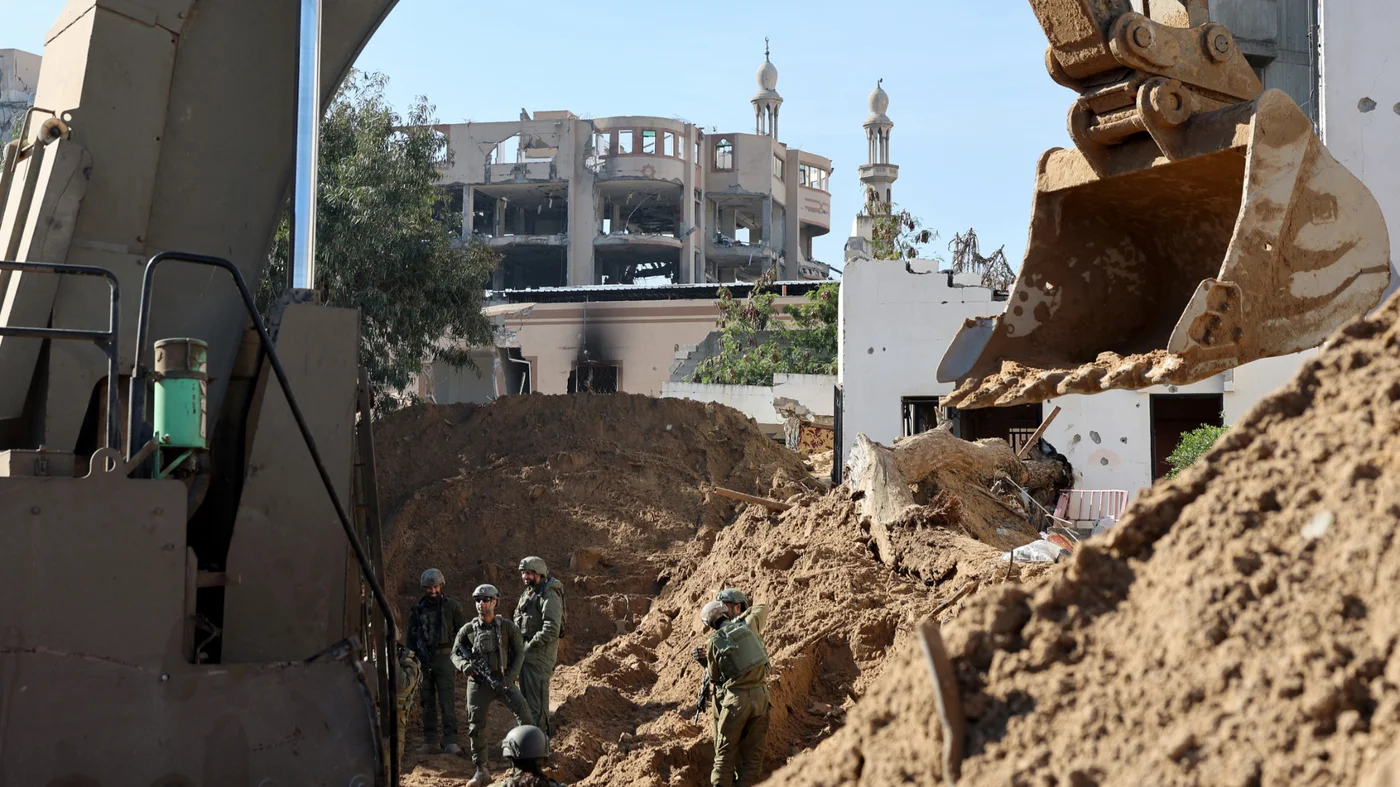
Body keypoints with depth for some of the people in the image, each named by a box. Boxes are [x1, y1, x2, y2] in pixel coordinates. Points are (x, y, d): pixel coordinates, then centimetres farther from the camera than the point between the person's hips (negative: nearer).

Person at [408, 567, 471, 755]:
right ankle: (430, 740, 13)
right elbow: (411, 636, 15)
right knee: (428, 701, 7)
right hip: (424, 660, 3)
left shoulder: (452, 606, 1)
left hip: (444, 657, -3)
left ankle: (450, 741, -10)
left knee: (447, 700, -10)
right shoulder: (418, 609, 9)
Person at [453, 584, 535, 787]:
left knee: (521, 707, -26)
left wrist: (510, 677, -11)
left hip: (503, 679, -2)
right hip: (478, 682, 2)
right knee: (476, 726, -1)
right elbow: (455, 653, 6)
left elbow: (519, 652, 1)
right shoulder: (468, 630, 5)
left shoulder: (507, 626, 0)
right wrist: (464, 665, -18)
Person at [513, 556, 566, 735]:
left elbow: (551, 630, -23)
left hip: (540, 654, -9)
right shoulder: (528, 593, 15)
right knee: (525, 696, 16)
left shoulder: (549, 595, -15)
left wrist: (531, 645, -17)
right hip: (525, 653, 9)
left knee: (537, 699, -8)